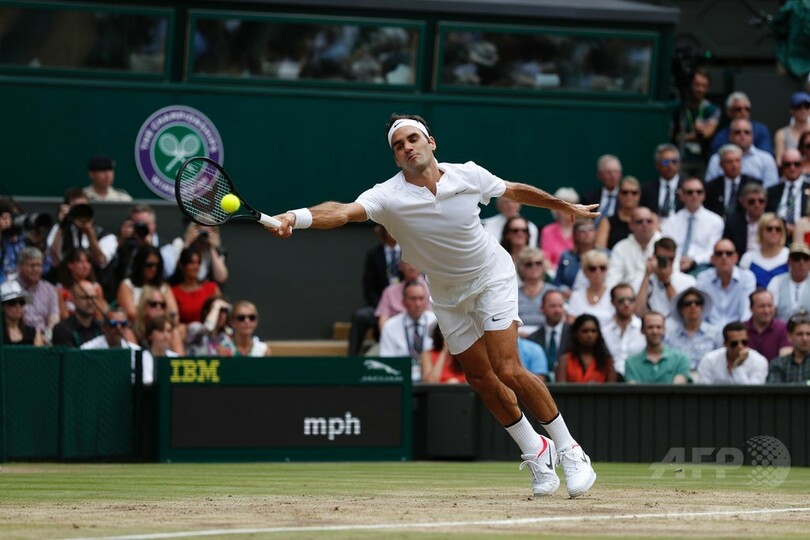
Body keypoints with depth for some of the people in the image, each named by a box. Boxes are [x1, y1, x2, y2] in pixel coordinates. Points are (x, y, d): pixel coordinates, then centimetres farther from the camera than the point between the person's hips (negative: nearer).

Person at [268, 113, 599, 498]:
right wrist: (297, 217, -60)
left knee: (508, 371, -15)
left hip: (491, 276, -2)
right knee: (480, 379, 6)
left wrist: (566, 207, 14)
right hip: (448, 296, 2)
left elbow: (515, 191, 3)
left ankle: (569, 449, 0)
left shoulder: (469, 175, -17)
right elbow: (343, 212, -41)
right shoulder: (389, 196, -23)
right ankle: (535, 452, 28)